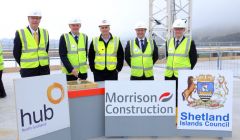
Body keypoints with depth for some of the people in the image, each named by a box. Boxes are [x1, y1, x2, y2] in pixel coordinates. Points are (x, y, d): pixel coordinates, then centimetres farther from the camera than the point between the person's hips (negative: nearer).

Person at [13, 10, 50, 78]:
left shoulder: (45, 32, 7)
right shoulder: (20, 33, -4)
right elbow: (16, 53, 1)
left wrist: (43, 62, 7)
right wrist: (24, 64, 4)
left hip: (44, 69, 3)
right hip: (28, 71, -3)